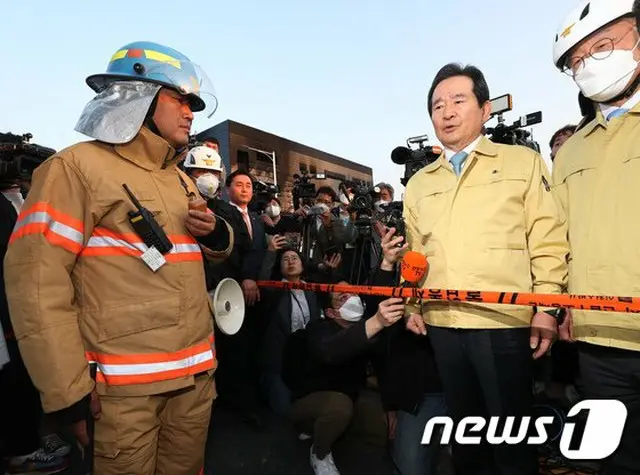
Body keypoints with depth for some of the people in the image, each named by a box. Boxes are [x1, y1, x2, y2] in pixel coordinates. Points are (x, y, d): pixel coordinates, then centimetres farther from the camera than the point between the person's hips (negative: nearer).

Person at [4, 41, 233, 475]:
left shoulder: (182, 181, 13)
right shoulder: (78, 166, -10)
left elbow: (218, 245, 24)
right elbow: (37, 277, -15)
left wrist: (216, 231, -1)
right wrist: (68, 387, -15)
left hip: (196, 372, 7)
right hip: (124, 384, -6)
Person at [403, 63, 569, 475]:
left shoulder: (523, 162, 4)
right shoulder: (419, 183, 14)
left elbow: (548, 241, -2)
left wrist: (547, 308, -8)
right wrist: (413, 305, 9)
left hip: (503, 322, -3)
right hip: (442, 324, 4)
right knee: (463, 426, 18)